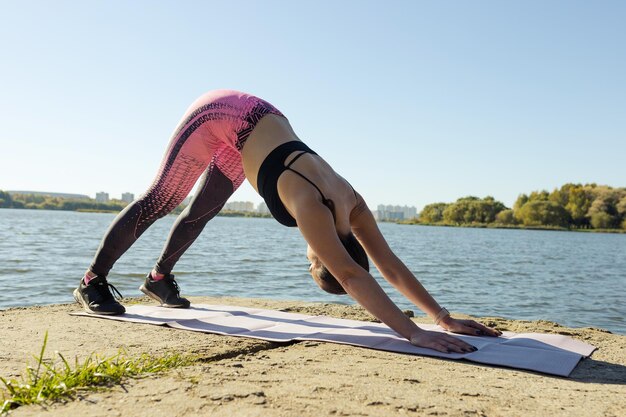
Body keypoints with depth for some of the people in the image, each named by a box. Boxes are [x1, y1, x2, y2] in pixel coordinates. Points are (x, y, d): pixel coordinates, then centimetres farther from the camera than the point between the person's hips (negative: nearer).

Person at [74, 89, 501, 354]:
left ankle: (159, 277, 39)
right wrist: (414, 332, -50)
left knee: (201, 211, 19)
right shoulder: (310, 206, -36)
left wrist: (444, 318, -16)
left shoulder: (352, 206, -17)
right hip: (221, 114, -6)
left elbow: (392, 267, -13)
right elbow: (353, 276, -46)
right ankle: (93, 281, 15)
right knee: (160, 200, 0)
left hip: (257, 122, 7)